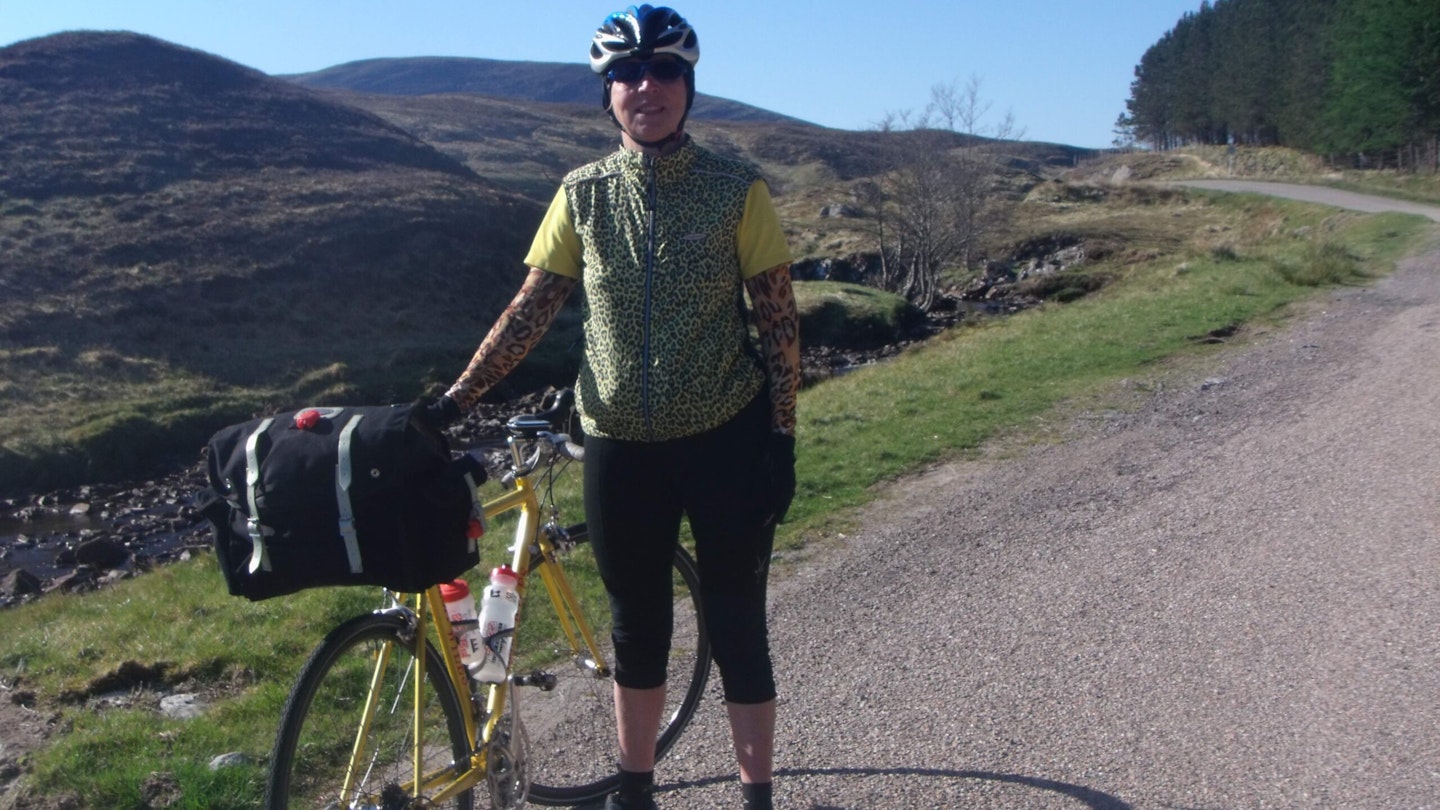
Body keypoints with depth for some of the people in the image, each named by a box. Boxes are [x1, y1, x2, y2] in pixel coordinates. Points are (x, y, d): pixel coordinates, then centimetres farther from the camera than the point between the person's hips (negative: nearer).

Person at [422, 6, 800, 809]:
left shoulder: (737, 190, -6)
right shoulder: (584, 194, 0)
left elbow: (779, 319, -4)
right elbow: (532, 307, 1)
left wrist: (782, 438, -7)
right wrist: (455, 399, -4)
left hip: (726, 441, -2)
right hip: (621, 447, 3)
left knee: (737, 630, 7)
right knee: (637, 629, 17)